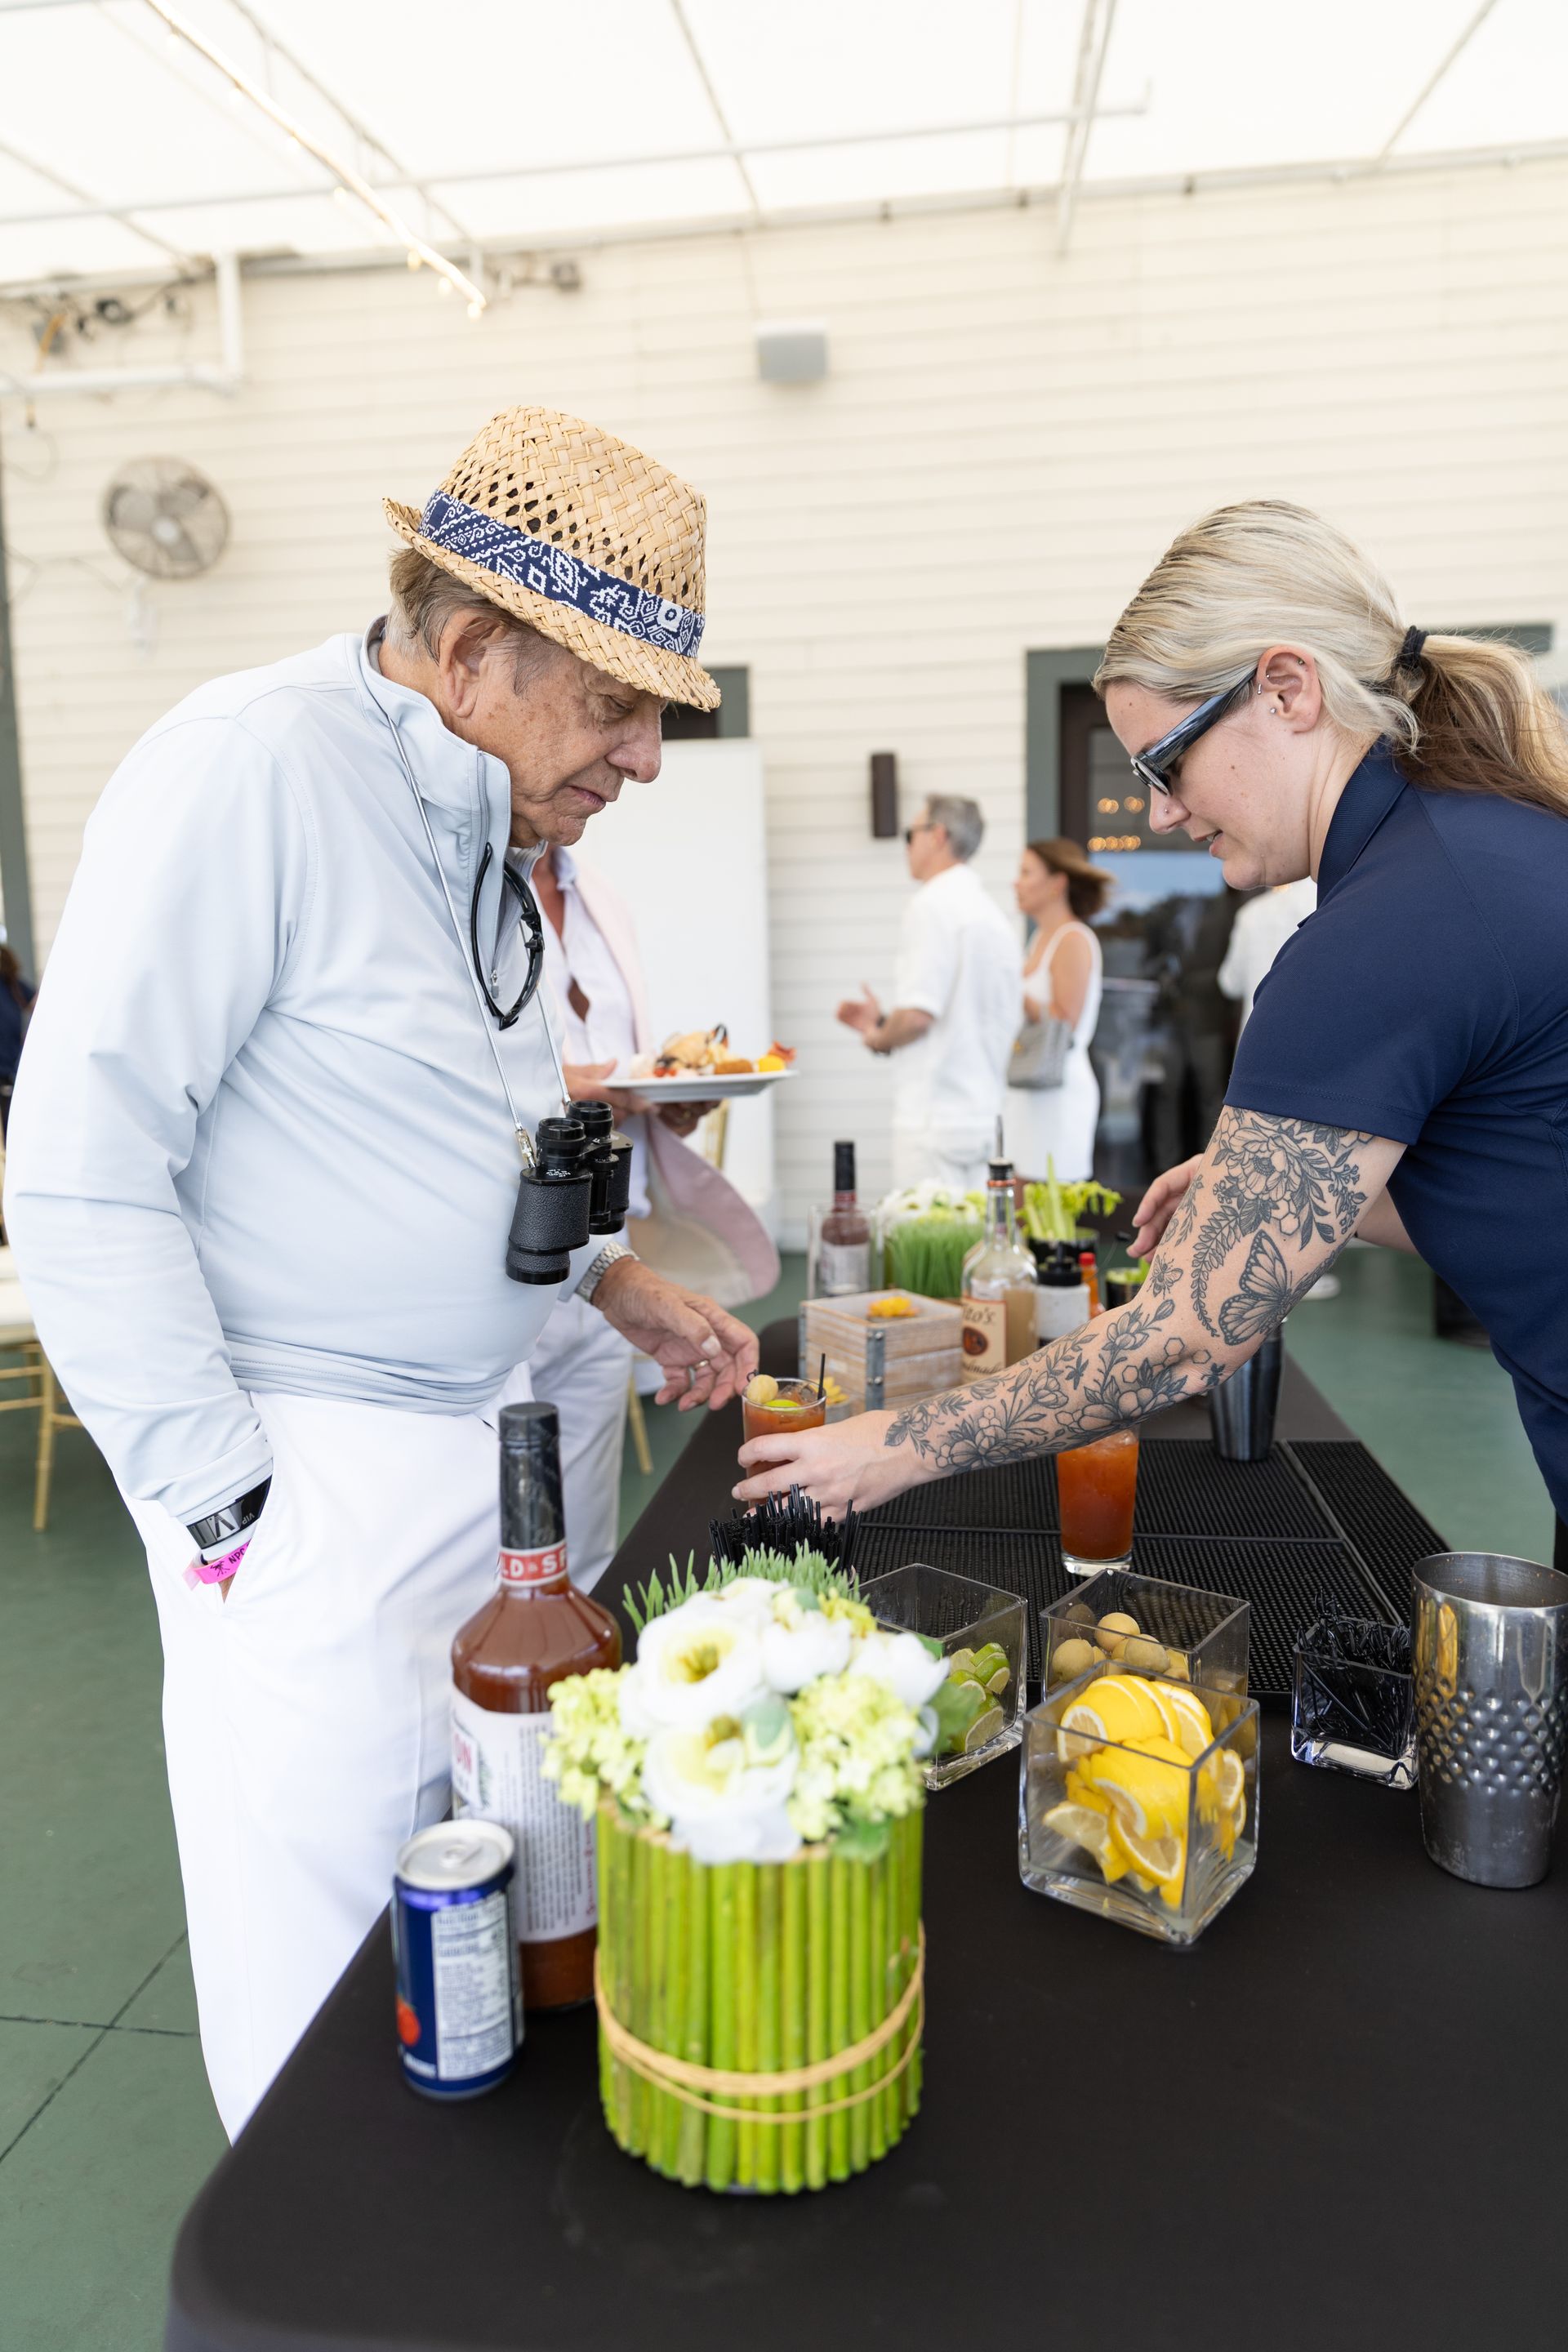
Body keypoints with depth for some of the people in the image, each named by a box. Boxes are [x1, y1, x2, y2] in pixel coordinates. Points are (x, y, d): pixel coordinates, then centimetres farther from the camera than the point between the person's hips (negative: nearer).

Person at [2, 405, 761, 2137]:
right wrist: (226, 1509, -16)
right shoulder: (251, 771, -17)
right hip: (316, 1476, -8)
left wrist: (617, 1282, 9)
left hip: (489, 1453, 8)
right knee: (334, 1961, 7)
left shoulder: (485, 825, 11)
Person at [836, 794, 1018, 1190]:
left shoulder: (933, 904, -10)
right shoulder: (991, 911, 16)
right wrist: (883, 1021, 22)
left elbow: (917, 1015, -19)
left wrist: (878, 1038, 2)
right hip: (984, 1113, 9)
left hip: (934, 1121, -9)